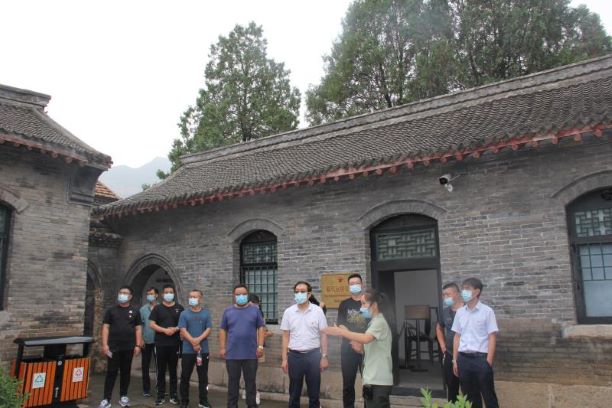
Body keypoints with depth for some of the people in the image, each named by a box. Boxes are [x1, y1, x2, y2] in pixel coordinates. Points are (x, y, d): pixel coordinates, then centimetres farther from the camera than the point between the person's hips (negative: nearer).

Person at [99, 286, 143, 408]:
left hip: (128, 348, 1)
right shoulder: (111, 310, 4)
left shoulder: (135, 311, 6)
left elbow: (138, 329, 6)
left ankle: (123, 396, 21)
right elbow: (105, 327, 1)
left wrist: (137, 345, -2)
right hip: (113, 347, -1)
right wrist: (105, 344, -8)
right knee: (111, 373, -2)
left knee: (125, 372, 9)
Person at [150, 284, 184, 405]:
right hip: (160, 344, 0)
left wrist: (175, 329, -14)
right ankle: (161, 395, 12)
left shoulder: (179, 308, 6)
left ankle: (173, 395, 14)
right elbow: (152, 324, -2)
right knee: (161, 370, 5)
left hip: (175, 344, 0)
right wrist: (165, 330, -15)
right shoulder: (158, 308, 5)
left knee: (173, 370, 7)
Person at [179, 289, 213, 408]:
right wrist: (193, 342, -16)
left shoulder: (206, 314, 5)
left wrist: (198, 339, -17)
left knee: (203, 377, 6)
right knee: (185, 377, 6)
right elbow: (183, 330, -6)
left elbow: (209, 329, -2)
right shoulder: (184, 314, 2)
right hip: (188, 350, -1)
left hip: (203, 350, 1)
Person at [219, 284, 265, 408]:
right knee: (233, 382, 10)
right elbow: (223, 330, 7)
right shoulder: (228, 311, 5)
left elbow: (260, 328, 2)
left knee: (250, 382, 8)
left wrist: (260, 346, -6)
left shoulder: (255, 310, 3)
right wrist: (222, 348, 1)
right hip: (232, 354, 1)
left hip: (251, 354, -1)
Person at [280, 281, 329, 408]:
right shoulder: (288, 312, 1)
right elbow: (286, 337, 5)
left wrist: (324, 357, -4)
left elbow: (323, 335, 0)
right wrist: (284, 358, 1)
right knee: (294, 393, 10)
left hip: (313, 355, -1)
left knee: (314, 392, 7)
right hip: (294, 356, 1)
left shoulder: (318, 311, -3)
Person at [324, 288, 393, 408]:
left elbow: (365, 339, -32)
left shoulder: (380, 322, -14)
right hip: (372, 378, 9)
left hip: (379, 380, -9)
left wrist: (341, 332, -29)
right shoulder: (375, 321, 17)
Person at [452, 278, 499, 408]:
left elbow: (492, 337, -6)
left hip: (481, 358, -4)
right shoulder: (460, 312, 9)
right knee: (469, 396, 11)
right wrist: (455, 360, 9)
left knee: (488, 396, 4)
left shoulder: (487, 311, -5)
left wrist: (488, 361, -12)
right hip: (464, 358, 4)